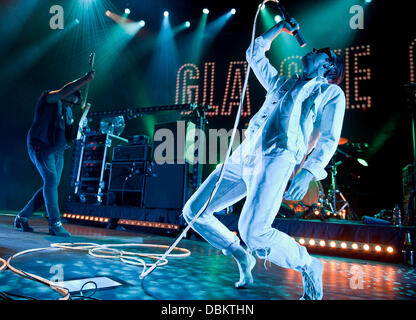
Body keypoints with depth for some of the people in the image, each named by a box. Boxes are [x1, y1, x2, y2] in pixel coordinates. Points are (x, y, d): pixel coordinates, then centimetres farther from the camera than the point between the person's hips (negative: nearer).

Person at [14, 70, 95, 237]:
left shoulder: (68, 111, 19)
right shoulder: (48, 98, -3)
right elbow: (63, 92, -23)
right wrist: (85, 79, -25)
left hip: (58, 152, 8)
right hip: (41, 147, -8)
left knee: (51, 186, 5)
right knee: (51, 181, -20)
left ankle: (22, 217, 19)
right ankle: (55, 224, -19)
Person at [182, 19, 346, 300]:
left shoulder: (331, 92, 16)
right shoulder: (283, 83, 33)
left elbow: (328, 139, 3)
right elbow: (255, 53, 43)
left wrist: (308, 172, -13)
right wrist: (281, 28, 42)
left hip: (276, 158, -7)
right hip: (244, 155, 7)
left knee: (253, 233, -26)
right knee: (194, 211, 3)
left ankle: (309, 266, 3)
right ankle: (241, 256, 21)